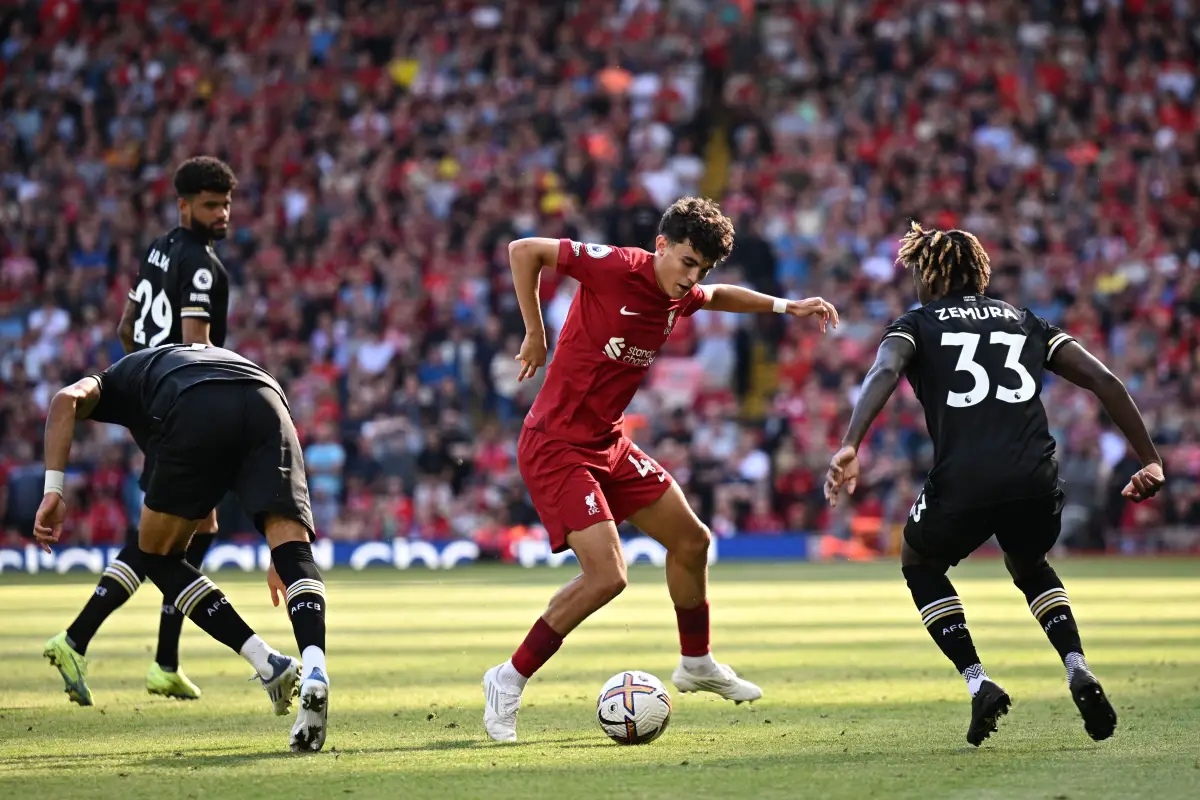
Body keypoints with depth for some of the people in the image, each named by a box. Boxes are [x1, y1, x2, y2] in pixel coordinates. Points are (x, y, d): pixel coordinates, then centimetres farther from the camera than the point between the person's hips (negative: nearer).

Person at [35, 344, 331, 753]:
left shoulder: (120, 378, 37)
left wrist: (53, 490, 5)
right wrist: (279, 558, 45)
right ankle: (314, 668, -29)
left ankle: (266, 662, 5)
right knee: (294, 553, -2)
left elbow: (67, 399, 11)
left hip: (195, 413, -3)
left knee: (157, 555, 16)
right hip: (266, 402, 3)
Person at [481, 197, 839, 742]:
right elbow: (523, 251, -15)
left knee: (692, 541, 17)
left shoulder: (680, 298, 4)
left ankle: (697, 664, 38)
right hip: (556, 446, -9)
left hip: (608, 445, 9)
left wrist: (783, 306, 21)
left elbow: (717, 297, 31)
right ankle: (509, 681, -5)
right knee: (606, 575, -19)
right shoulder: (616, 268, -20)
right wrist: (535, 335, -11)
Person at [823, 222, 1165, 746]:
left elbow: (885, 372, -9)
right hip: (1037, 481, 3)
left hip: (963, 481, -3)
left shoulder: (916, 325, 15)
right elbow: (1102, 379, 15)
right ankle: (1078, 672, 10)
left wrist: (849, 447, -23)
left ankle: (978, 683, 9)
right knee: (1030, 569, 35)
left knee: (921, 566, 28)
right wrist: (1150, 460, 17)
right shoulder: (1025, 323, 25)